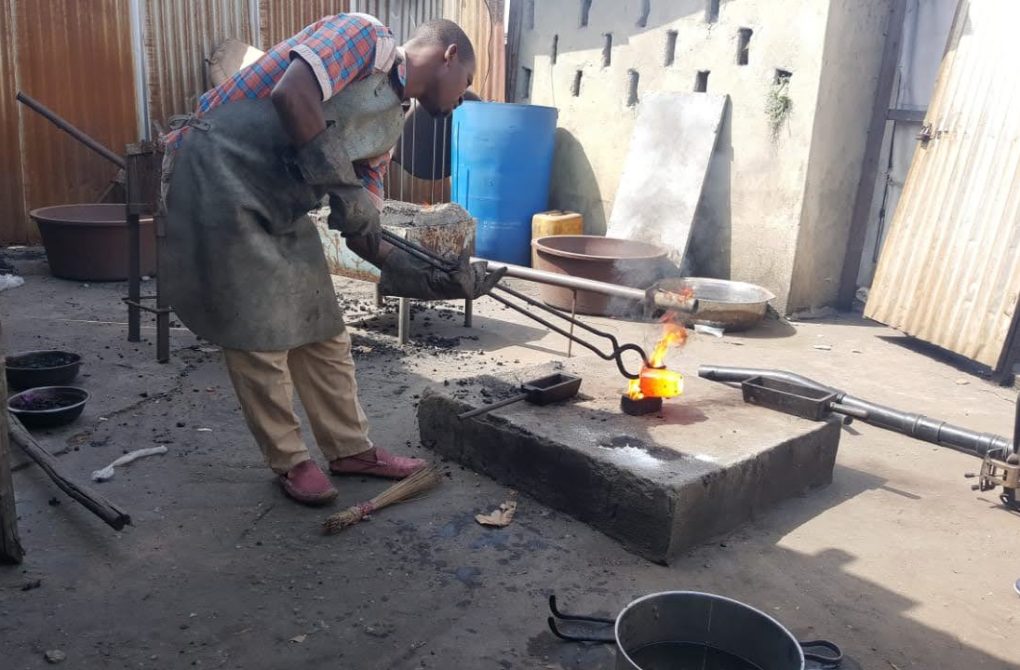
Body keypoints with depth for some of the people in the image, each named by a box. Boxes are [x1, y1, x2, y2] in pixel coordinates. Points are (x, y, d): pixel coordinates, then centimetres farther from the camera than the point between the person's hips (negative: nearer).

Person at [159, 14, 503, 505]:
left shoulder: (392, 124, 14)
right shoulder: (367, 35, -9)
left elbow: (361, 231, 11)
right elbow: (290, 96, -27)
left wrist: (436, 276, 1)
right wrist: (344, 187, -19)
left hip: (279, 207, 9)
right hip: (220, 177, -9)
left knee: (320, 327, 11)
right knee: (260, 333, -1)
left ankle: (349, 448, 24)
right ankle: (289, 461, 15)